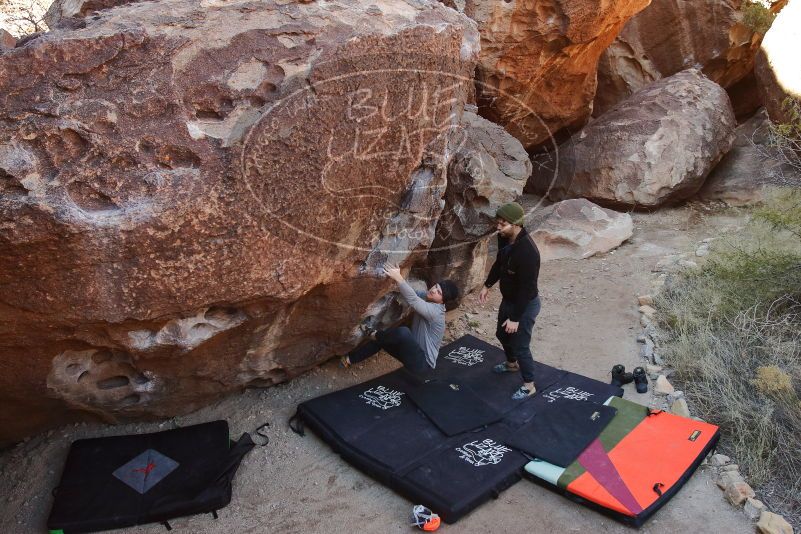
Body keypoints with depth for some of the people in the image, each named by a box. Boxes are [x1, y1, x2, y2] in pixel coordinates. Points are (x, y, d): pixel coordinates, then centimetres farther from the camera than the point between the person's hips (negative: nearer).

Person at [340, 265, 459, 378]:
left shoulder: (435, 310, -24)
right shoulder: (426, 298, 1)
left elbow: (412, 301, -38)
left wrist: (398, 278, -44)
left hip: (422, 364, -9)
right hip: (415, 354, 9)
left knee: (403, 332, -32)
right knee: (380, 339, 7)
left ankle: (377, 335, -3)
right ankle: (350, 359, 17)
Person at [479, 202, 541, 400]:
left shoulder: (528, 252, -35)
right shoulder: (505, 238, -9)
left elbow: (527, 288, -29)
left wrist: (516, 318, -24)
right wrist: (487, 285, 9)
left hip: (525, 304, -9)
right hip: (508, 299, 9)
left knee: (520, 345, 4)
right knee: (502, 334, 27)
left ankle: (529, 385, 25)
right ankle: (512, 363, 54)